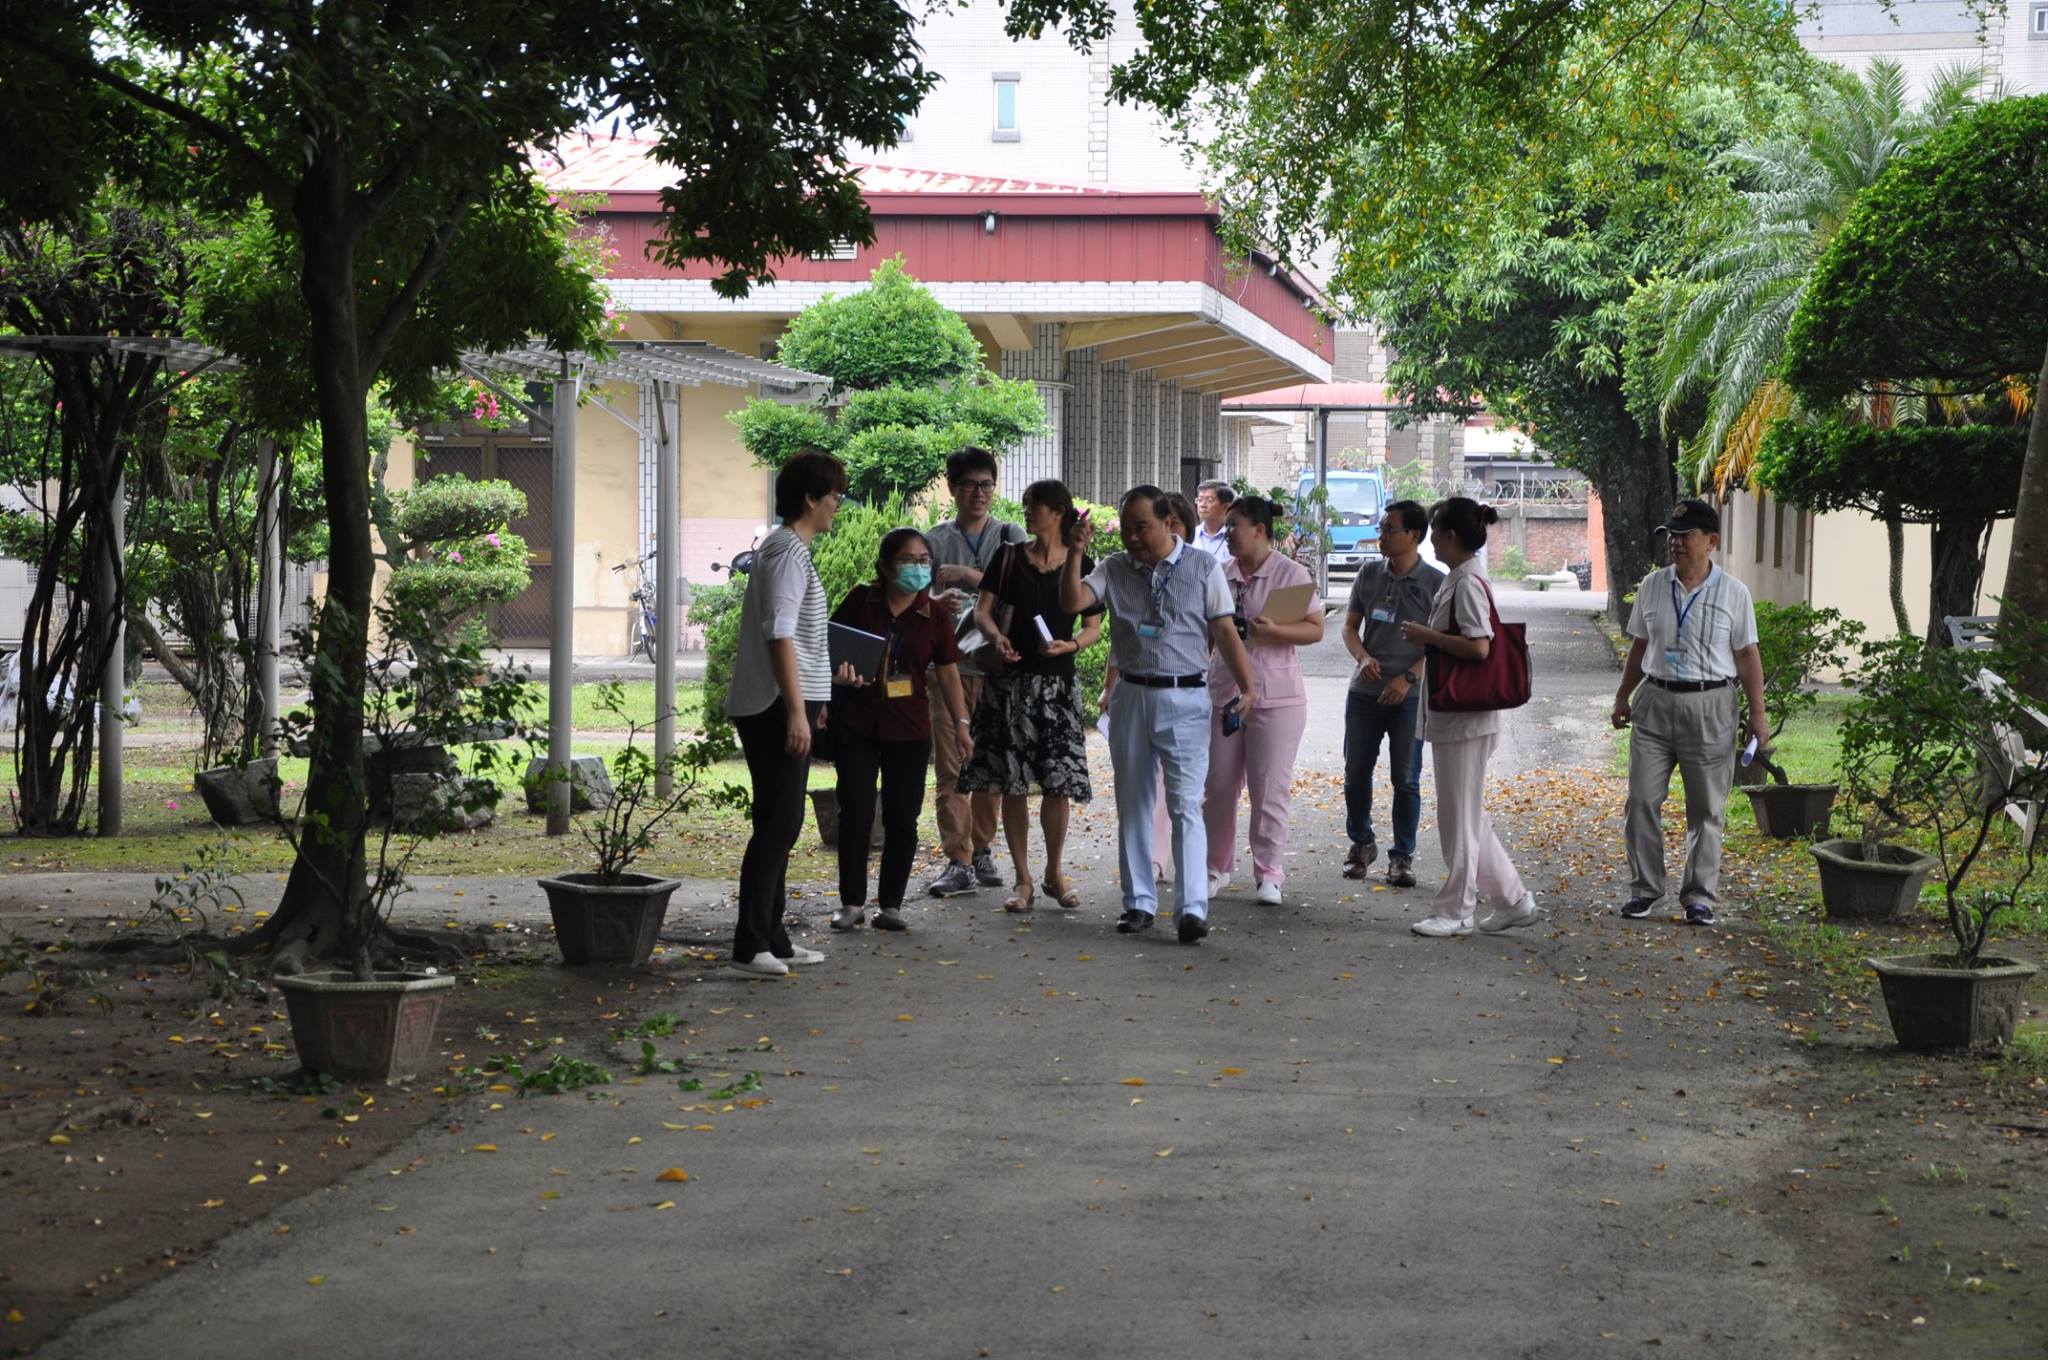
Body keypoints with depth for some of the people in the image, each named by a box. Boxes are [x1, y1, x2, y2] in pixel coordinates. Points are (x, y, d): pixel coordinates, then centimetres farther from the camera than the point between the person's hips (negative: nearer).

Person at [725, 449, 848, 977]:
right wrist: (796, 710, -23)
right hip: (776, 708, -11)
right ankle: (750, 945, -11)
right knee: (779, 824, -10)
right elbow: (779, 636, -21)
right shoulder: (789, 552, -13)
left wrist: (807, 701, 29)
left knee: (781, 824, 13)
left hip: (783, 705, 11)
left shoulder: (785, 548, 19)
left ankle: (772, 940, 18)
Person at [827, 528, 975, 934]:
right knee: (856, 814, 0)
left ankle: (891, 904, 12)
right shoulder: (860, 601, -2)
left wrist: (961, 724, -1)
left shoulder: (935, 616, 0)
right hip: (856, 722, -1)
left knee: (902, 819, 3)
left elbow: (948, 673, 4)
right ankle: (852, 903, 9)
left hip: (909, 728, 1)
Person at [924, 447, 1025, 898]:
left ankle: (983, 852, 17)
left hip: (998, 662, 0)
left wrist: (965, 575, -16)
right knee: (950, 767, -6)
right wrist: (940, 602, -19)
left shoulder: (1010, 536, 9)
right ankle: (958, 861, -6)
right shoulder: (936, 540, 8)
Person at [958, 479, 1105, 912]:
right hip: (1011, 681, 1)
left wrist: (1068, 645, -14)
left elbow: (1093, 628, 6)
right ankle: (1023, 880, 7)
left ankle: (1054, 872, 16)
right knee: (1012, 783, -1)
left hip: (1058, 683, -1)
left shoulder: (1081, 565, 4)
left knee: (1058, 783, -3)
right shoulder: (1010, 558, 6)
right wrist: (996, 637, -16)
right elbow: (984, 610, 5)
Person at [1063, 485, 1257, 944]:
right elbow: (1072, 602, -7)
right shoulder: (1114, 569, 6)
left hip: (1186, 699, -3)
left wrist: (1247, 686, -8)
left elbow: (1224, 631, 0)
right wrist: (1075, 552, -19)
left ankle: (1193, 908, -13)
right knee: (1132, 804, 9)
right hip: (1131, 696, 4)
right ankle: (1139, 902, 18)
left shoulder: (1202, 567, 0)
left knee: (1185, 804, -9)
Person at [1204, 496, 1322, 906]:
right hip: (1222, 693, 5)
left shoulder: (1292, 573, -4)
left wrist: (1275, 630, -23)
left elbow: (1315, 629, -7)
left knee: (1269, 790, -2)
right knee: (1218, 787, 7)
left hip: (1275, 698, -5)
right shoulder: (1220, 574, 10)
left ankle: (1268, 875, 4)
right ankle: (1218, 867, 19)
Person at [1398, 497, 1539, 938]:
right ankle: (1513, 898, 19)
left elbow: (1479, 646, -25)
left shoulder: (1467, 583, -16)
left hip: (1464, 717, -10)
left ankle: (1454, 910, 6)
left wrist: (1428, 636, -17)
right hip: (1451, 714, 10)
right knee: (1467, 814, 14)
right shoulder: (1456, 580, 14)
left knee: (1458, 813, -2)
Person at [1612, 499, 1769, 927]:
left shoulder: (1733, 593, -2)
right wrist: (1623, 696, 15)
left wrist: (1757, 714, -2)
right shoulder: (1653, 586, 6)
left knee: (1706, 808, 2)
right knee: (1642, 799, 1)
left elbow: (1747, 655, 0)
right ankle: (1645, 888, 12)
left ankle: (1700, 895, 10)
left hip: (1709, 705, -3)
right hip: (1656, 700, 3)